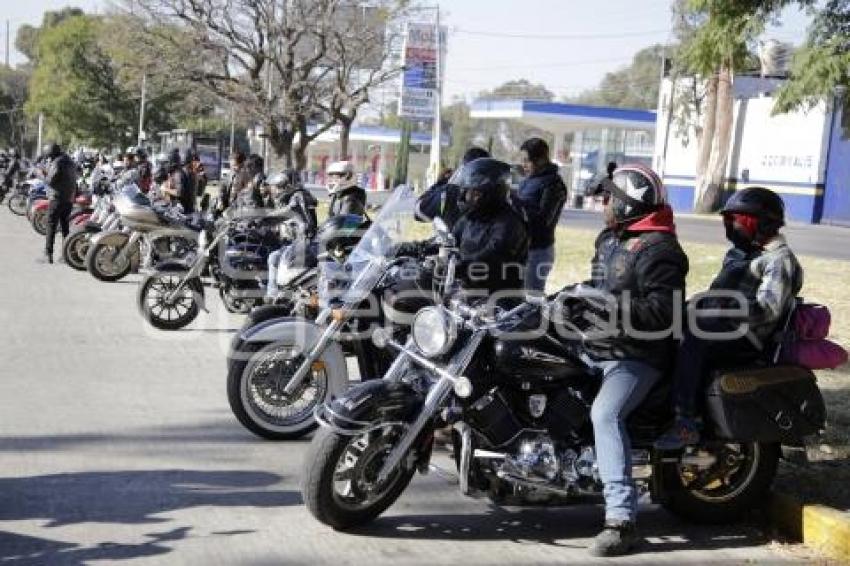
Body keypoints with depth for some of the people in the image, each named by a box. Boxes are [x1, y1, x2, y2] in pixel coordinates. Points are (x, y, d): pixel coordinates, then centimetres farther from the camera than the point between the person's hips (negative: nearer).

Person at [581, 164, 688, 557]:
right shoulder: (610, 238, 16)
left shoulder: (658, 249, -15)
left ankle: (622, 520, -34)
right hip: (595, 347, 11)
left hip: (635, 357, -11)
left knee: (605, 414, -32)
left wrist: (611, 308, -30)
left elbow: (664, 310, -24)